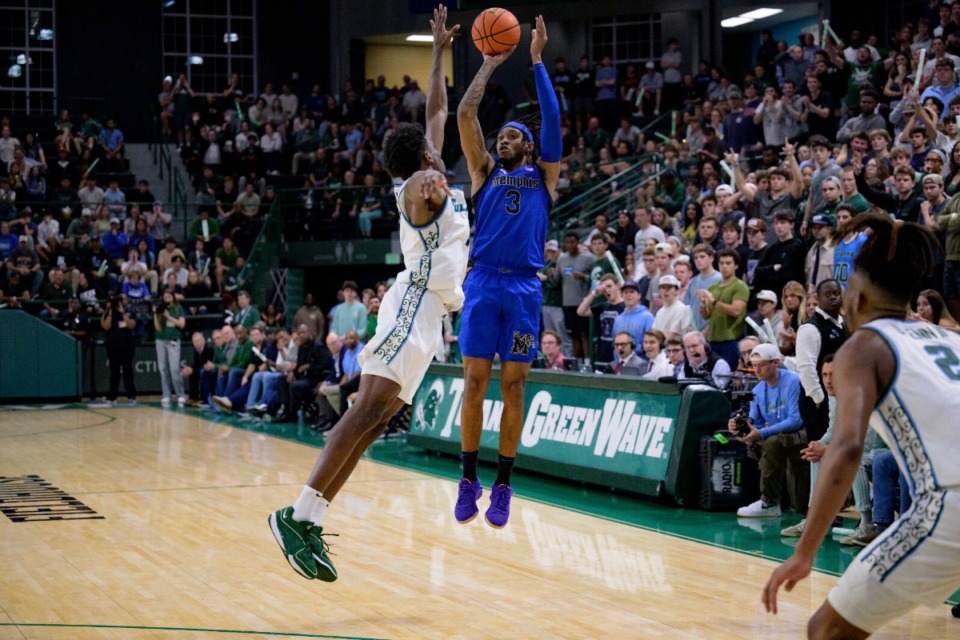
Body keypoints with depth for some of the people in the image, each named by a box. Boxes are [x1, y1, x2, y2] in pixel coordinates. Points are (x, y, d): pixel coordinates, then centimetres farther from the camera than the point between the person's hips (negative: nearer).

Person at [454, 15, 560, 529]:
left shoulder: (542, 175, 14)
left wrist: (536, 61, 6)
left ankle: (503, 486, 6)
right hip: (482, 281, 0)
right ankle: (469, 480, 8)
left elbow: (553, 118, 5)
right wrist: (490, 64, 13)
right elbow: (465, 113, 8)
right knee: (474, 384, -2)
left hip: (524, 286, 0)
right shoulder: (485, 171, 15)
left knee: (512, 387, 0)